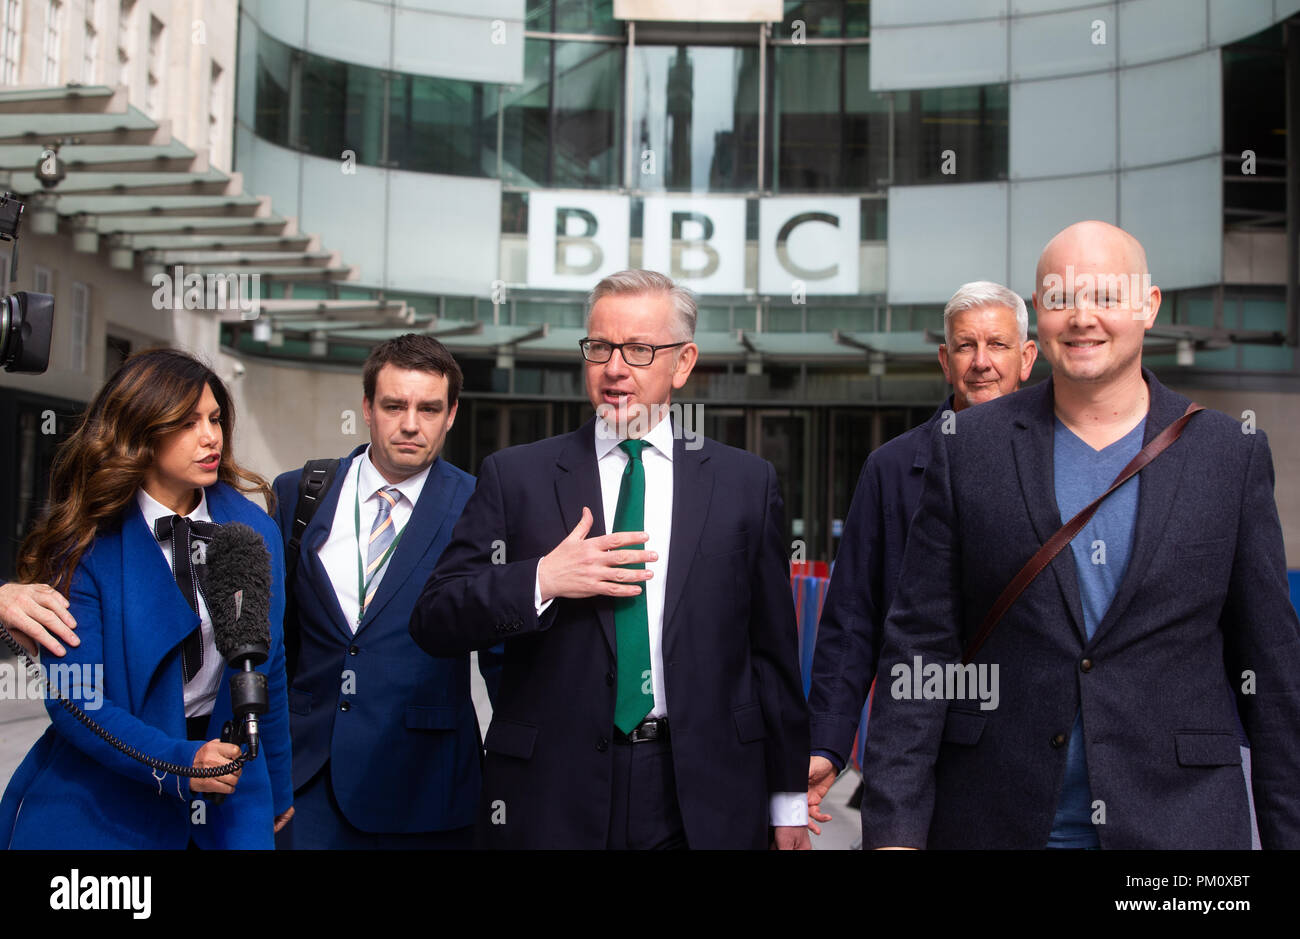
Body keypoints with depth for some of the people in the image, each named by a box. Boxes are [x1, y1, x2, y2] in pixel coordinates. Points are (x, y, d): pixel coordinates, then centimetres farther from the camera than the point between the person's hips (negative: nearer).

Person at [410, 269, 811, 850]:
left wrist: (788, 798, 6)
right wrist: (541, 581, -17)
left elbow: (772, 650, 5)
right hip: (551, 798, 0)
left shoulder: (746, 482, 4)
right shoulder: (515, 476, 2)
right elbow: (433, 623, -2)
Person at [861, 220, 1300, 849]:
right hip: (995, 820, 0)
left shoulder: (1233, 454, 2)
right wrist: (894, 828, -8)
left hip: (1178, 820, 1)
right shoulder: (967, 448, 0)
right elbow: (919, 648, -3)